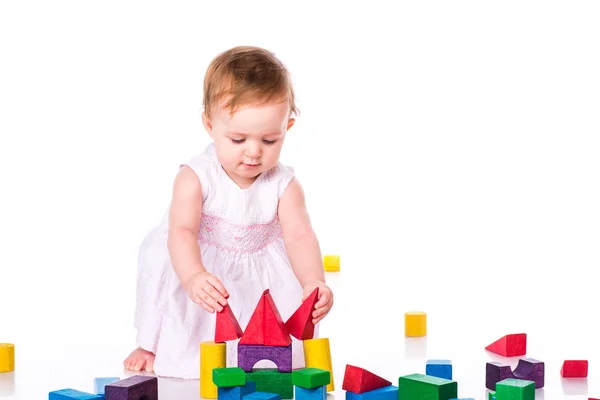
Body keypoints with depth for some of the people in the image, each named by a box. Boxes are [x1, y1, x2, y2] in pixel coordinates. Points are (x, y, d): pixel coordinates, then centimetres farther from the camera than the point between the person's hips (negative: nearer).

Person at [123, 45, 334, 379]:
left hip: (262, 275, 2)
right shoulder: (196, 177, -21)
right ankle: (152, 346, 7)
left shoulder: (284, 185, -14)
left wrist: (313, 282, -45)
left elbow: (299, 236, -24)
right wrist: (193, 277, -54)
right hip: (201, 267, -1)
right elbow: (182, 231, -33)